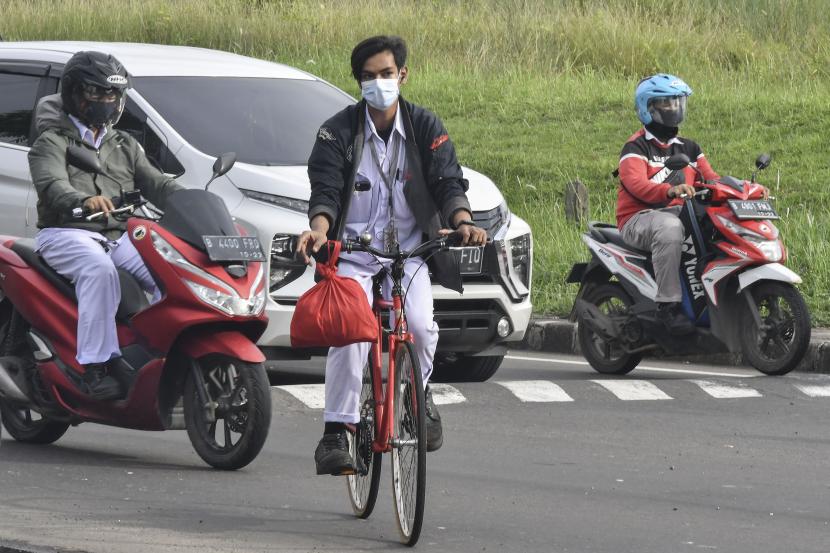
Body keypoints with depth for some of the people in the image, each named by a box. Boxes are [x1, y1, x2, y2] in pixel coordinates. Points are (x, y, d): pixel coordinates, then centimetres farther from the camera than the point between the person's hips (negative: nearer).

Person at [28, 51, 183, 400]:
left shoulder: (125, 146, 26)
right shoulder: (52, 142, 5)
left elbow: (156, 184, 14)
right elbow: (51, 185, -15)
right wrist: (84, 200, -38)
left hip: (120, 236, 5)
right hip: (66, 233, -5)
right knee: (98, 270, -37)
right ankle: (97, 367, -40)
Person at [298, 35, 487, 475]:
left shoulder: (425, 128, 5)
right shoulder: (338, 132, 1)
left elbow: (448, 182, -5)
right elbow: (325, 190, -10)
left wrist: (463, 221, -27)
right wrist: (319, 228, -32)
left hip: (408, 253, 1)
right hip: (353, 253, -1)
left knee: (419, 326, -23)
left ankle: (419, 394, 9)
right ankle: (336, 432, -17)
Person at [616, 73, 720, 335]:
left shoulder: (688, 147, 22)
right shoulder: (636, 147, -2)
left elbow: (711, 178, 14)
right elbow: (636, 184, -20)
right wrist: (670, 191, -40)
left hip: (679, 213, 6)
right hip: (639, 218, -6)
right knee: (670, 228, -40)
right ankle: (668, 304, -40)